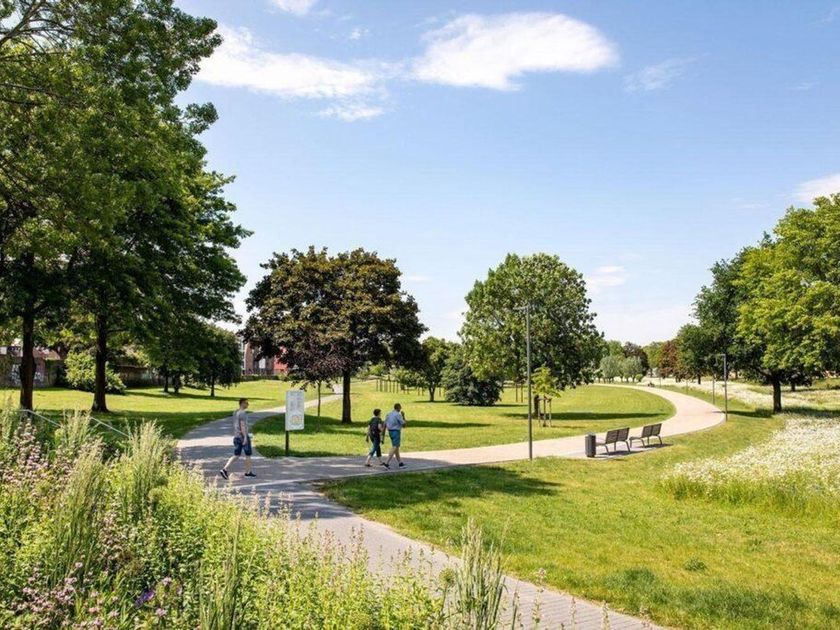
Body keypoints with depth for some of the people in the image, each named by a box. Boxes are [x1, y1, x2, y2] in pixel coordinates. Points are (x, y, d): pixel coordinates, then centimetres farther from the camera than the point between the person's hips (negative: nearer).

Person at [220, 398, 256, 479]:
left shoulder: (235, 413, 13)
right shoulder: (243, 413, -16)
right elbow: (242, 425, -22)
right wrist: (245, 437, -24)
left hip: (236, 437, 8)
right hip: (243, 437, -8)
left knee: (236, 456, 8)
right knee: (248, 454, 7)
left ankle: (224, 469, -6)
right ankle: (248, 472, 17)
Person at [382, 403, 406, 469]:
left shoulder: (389, 414, 10)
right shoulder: (398, 415, -13)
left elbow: (384, 425, 9)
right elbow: (404, 424, -9)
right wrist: (403, 416, 4)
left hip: (390, 432, 8)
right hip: (396, 432, -8)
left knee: (396, 448, 15)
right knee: (394, 448, -9)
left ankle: (400, 463, 21)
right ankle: (387, 463, -18)